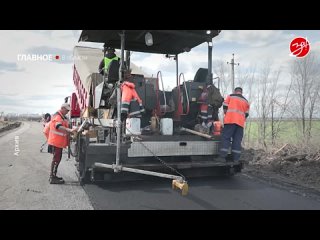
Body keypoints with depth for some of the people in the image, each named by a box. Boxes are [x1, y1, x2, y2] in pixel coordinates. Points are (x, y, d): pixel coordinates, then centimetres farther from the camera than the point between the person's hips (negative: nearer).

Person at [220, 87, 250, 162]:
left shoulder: (230, 96, 12)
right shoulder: (246, 101, 22)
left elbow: (225, 107, 7)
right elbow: (246, 114, 18)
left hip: (230, 120, -3)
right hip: (240, 122, 3)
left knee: (226, 137, -5)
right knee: (237, 140, 4)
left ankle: (223, 156, -14)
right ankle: (235, 158, 1)